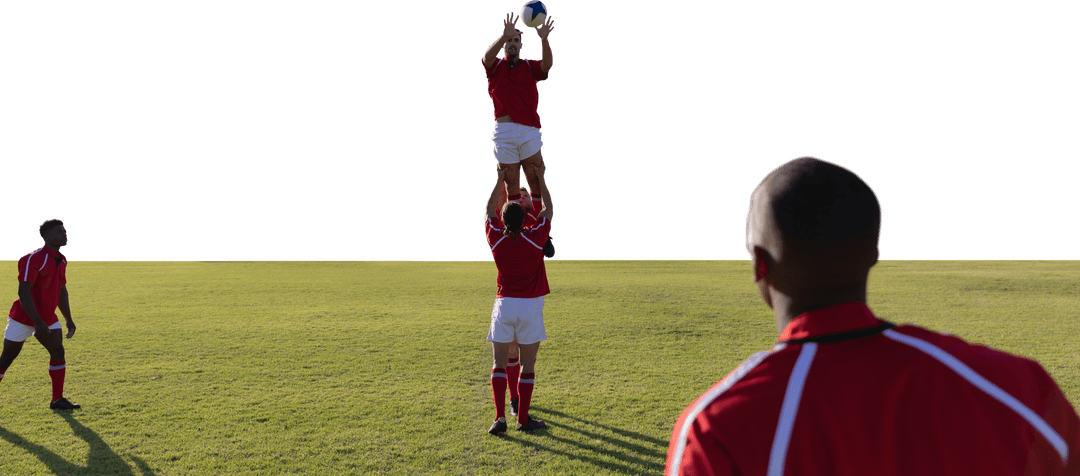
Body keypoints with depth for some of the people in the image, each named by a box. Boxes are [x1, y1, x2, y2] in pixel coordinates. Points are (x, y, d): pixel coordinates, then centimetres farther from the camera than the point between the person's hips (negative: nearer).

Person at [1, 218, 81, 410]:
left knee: (58, 352, -5)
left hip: (48, 319, 7)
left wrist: (69, 319, 14)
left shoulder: (61, 260, 7)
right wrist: (37, 322, -28)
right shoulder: (33, 259, -19)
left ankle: (57, 399, 0)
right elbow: (24, 292, -24)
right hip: (23, 319, -6)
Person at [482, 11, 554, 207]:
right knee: (511, 182, 6)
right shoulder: (495, 66, 12)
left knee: (535, 181, 2)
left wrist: (544, 39, -27)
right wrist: (504, 35, -29)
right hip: (504, 131, 0)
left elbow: (547, 65, -9)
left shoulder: (530, 66, 12)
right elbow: (487, 55, -11)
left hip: (529, 131, 0)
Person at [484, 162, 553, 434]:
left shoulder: (496, 239, -2)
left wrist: (500, 181, 25)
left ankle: (500, 418, -4)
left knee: (499, 364, 5)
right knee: (528, 365, 5)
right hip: (530, 306, -1)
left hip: (504, 305, 1)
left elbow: (489, 210, 17)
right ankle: (523, 419, 7)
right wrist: (541, 179, 20)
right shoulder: (534, 238, -6)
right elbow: (548, 209, 10)